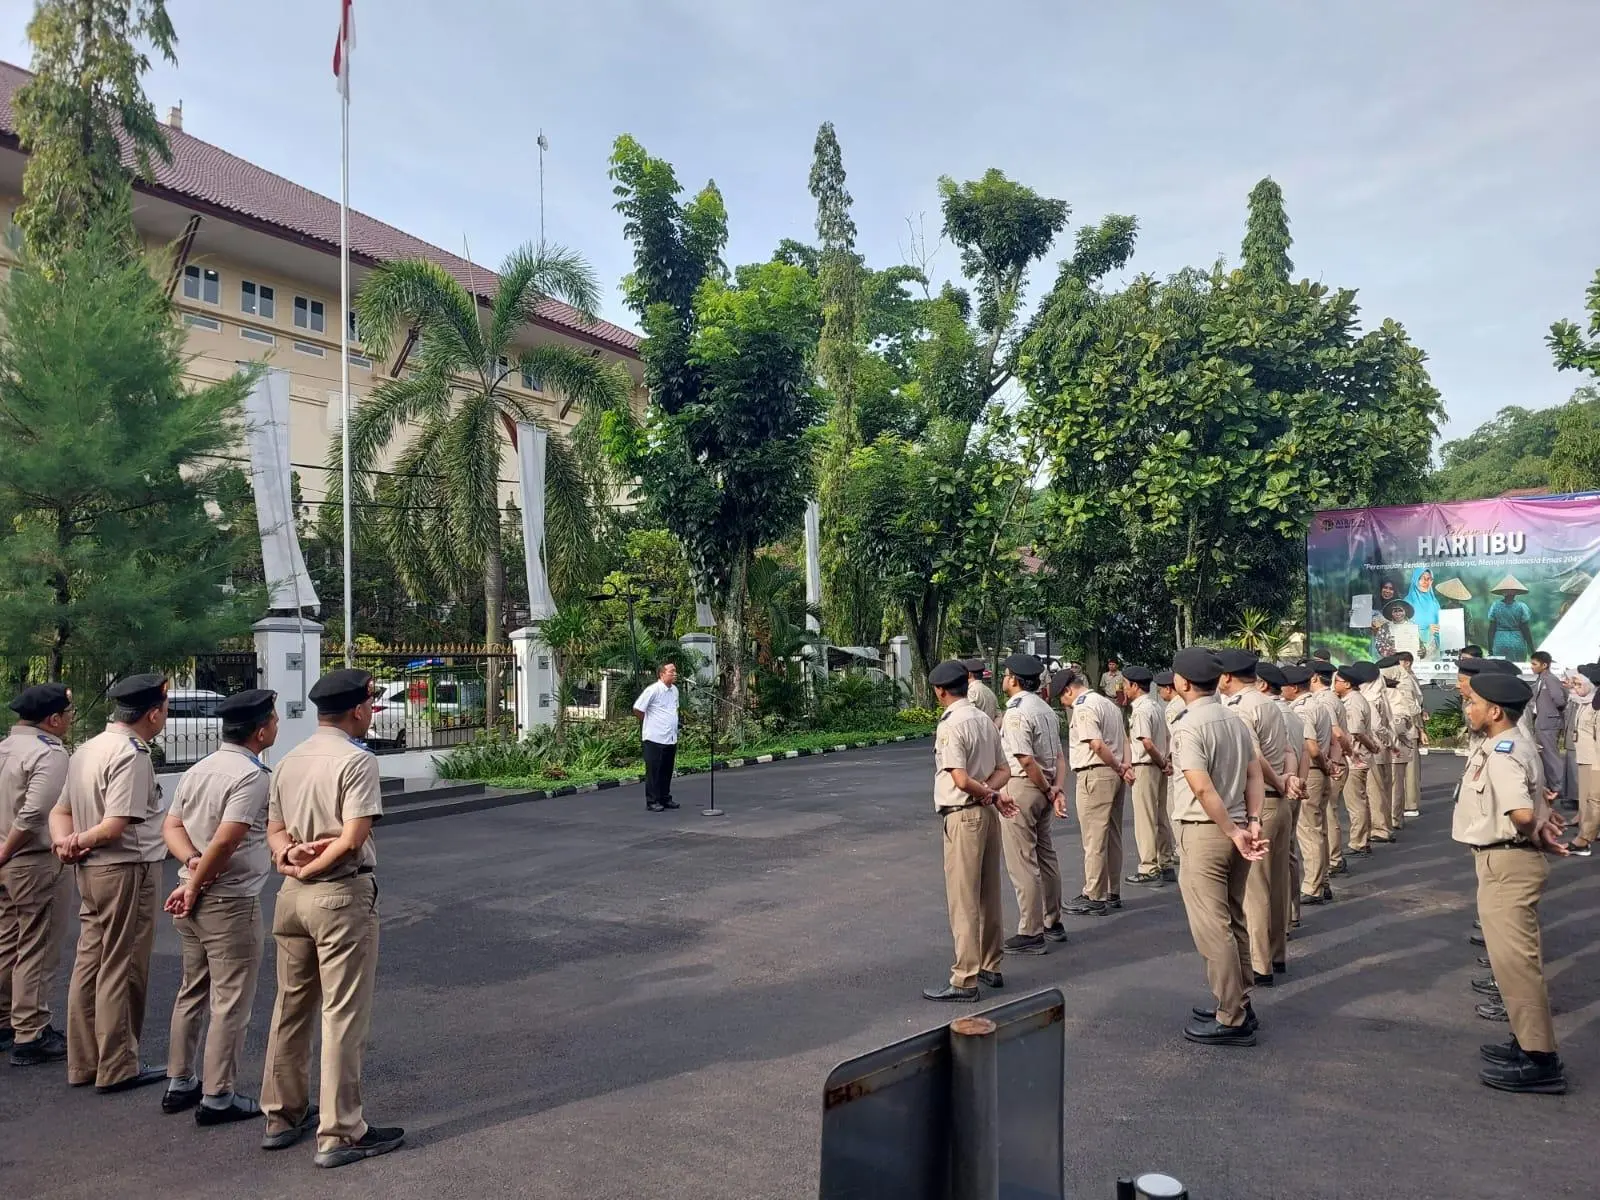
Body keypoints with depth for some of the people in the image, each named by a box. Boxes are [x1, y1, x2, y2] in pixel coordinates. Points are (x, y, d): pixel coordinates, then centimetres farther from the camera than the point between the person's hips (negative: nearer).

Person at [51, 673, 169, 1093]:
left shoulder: (86, 750, 12)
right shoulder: (131, 755, -19)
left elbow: (60, 811, 15)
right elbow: (116, 825, -24)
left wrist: (65, 841, -3)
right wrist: (79, 840, -7)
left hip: (92, 871, 9)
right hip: (128, 869, -9)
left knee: (89, 964, 15)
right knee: (121, 970, 0)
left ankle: (83, 1062, 24)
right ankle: (117, 1067, 9)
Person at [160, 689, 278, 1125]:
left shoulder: (199, 769, 9)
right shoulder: (251, 776, -19)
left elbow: (172, 826, 7)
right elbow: (225, 841, -25)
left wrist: (192, 861, -8)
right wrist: (194, 887, -13)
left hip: (195, 900, 9)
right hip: (230, 901, -9)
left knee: (193, 990, 20)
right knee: (231, 1000, 1)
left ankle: (179, 1083, 30)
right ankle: (217, 1096, 7)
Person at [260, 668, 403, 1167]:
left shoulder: (289, 761, 11)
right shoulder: (357, 760, -14)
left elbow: (275, 828, 10)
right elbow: (353, 839, -19)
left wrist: (289, 855, -8)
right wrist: (309, 869, -7)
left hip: (292, 896, 8)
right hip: (342, 894, -8)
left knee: (290, 1008, 18)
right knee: (343, 1017, 0)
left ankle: (282, 1116, 30)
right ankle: (339, 1134, 7)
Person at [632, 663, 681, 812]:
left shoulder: (674, 690, 10)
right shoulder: (653, 690, -14)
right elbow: (637, 709, -11)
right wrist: (650, 723, 2)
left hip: (671, 738, 7)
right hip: (655, 738, -7)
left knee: (667, 771, 13)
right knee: (654, 771, 0)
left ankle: (665, 798, 23)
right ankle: (652, 801, 6)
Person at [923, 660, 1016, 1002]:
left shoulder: (950, 726, -17)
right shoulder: (984, 720, 10)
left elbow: (961, 780, -24)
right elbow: (1003, 770, 11)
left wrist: (989, 794, -9)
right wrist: (991, 792, -6)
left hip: (963, 816, -9)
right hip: (987, 813, 9)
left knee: (963, 900, -2)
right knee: (989, 896, 16)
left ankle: (965, 980, 2)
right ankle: (991, 967, 26)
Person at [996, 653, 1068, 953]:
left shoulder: (1016, 713, -17)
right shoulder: (1046, 710, 13)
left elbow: (1025, 760, -22)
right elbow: (1059, 756, 9)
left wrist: (1048, 791, -11)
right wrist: (1057, 788, -1)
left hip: (1021, 786, -10)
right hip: (1043, 788, 10)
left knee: (1022, 862, -3)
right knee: (1045, 855, 18)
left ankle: (1030, 933, 3)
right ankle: (1053, 923, 30)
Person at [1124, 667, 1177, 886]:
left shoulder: (1140, 710, -17)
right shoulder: (1156, 705, 12)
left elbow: (1147, 743, -24)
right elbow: (1167, 738, 15)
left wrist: (1162, 763, -11)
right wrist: (1165, 762, 8)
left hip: (1145, 767, -9)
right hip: (1159, 767, 9)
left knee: (1145, 819, -2)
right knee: (1161, 817, 14)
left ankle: (1148, 869, 3)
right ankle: (1166, 865, 21)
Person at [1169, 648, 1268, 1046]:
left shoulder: (1189, 727, -16)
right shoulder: (1234, 720, 10)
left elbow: (1204, 790, -23)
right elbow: (1254, 775, 6)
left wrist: (1234, 833, -16)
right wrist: (1253, 822, -1)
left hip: (1204, 833, -9)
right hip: (1234, 828, 9)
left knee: (1212, 928, -2)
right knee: (1233, 921, 18)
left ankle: (1231, 1020, 3)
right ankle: (1237, 1002, 28)